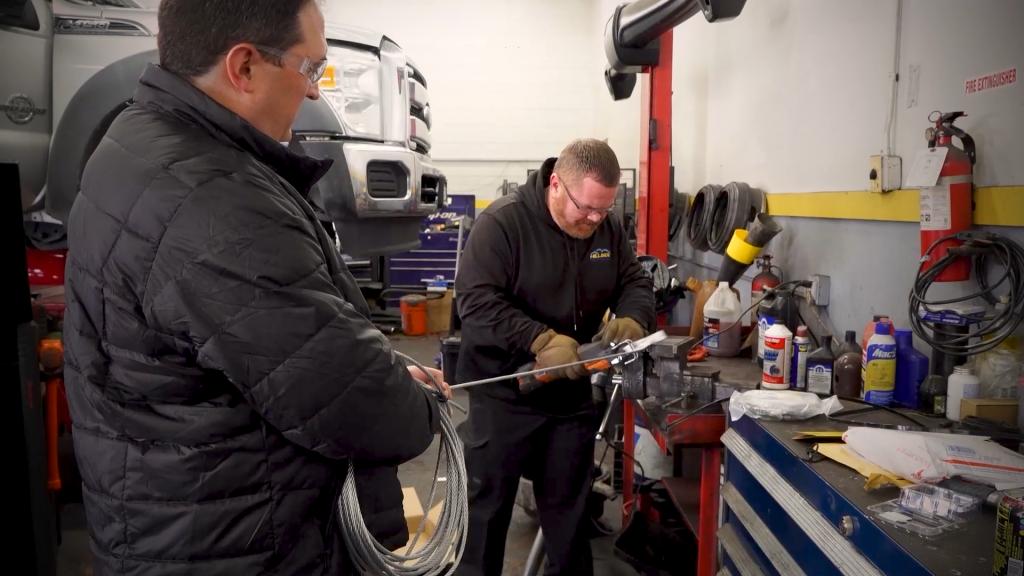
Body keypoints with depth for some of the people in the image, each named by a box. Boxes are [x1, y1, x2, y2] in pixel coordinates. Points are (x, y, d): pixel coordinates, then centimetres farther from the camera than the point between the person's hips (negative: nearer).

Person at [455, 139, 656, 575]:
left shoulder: (609, 229, 2)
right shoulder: (501, 222, -17)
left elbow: (636, 285, 7)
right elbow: (475, 301, -24)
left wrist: (632, 319, -17)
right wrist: (540, 339, -34)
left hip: (575, 394, 5)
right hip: (505, 393, -5)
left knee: (568, 506, 19)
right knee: (487, 506, 9)